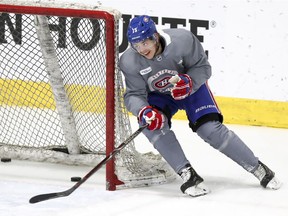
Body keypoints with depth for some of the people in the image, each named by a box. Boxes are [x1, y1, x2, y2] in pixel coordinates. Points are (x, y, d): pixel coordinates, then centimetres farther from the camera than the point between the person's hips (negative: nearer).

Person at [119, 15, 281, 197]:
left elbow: (202, 67, -16)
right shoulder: (129, 62, -24)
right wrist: (144, 112, -40)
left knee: (210, 129, -15)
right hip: (158, 96, 2)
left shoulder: (182, 40, -30)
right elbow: (134, 95, -19)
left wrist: (188, 81, -34)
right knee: (152, 123, -27)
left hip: (192, 86, -2)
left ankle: (258, 168, 0)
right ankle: (187, 174, -24)